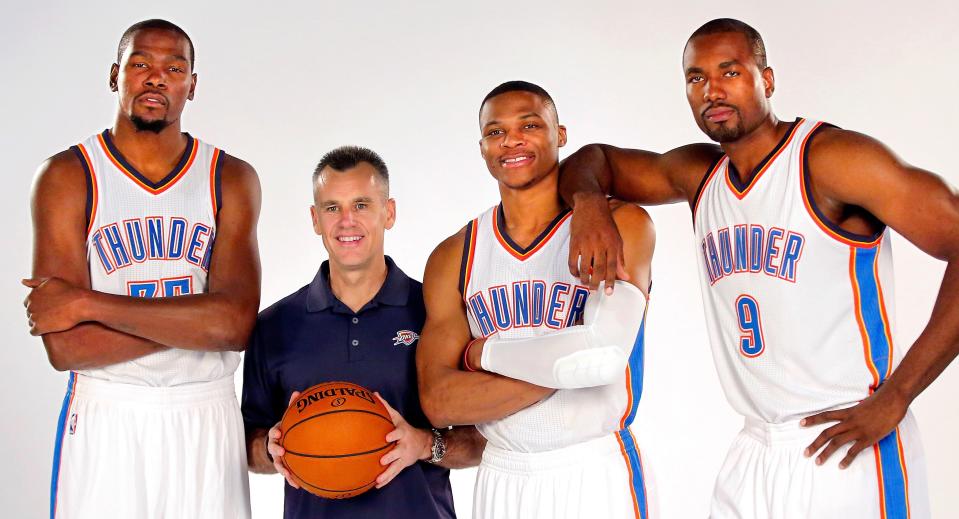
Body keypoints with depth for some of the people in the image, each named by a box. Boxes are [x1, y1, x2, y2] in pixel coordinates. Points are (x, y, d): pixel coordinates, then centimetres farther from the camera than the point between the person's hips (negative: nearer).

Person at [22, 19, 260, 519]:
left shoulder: (231, 178, -1)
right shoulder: (68, 176, -5)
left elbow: (237, 323, -15)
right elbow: (65, 347, -13)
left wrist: (88, 304, -16)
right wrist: (195, 318, -15)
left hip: (207, 420, 2)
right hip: (106, 419, -1)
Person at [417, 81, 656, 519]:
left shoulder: (620, 225, -8)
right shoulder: (452, 258, 1)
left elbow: (604, 355, -23)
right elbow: (439, 401, -8)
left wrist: (486, 352, -10)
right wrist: (564, 363, -17)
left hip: (597, 477, -2)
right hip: (501, 481, 3)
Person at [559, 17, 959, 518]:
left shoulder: (831, 157, -13)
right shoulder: (699, 174, 8)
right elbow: (595, 158, 19)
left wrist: (893, 399, -19)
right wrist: (588, 202, -6)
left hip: (849, 450, -6)